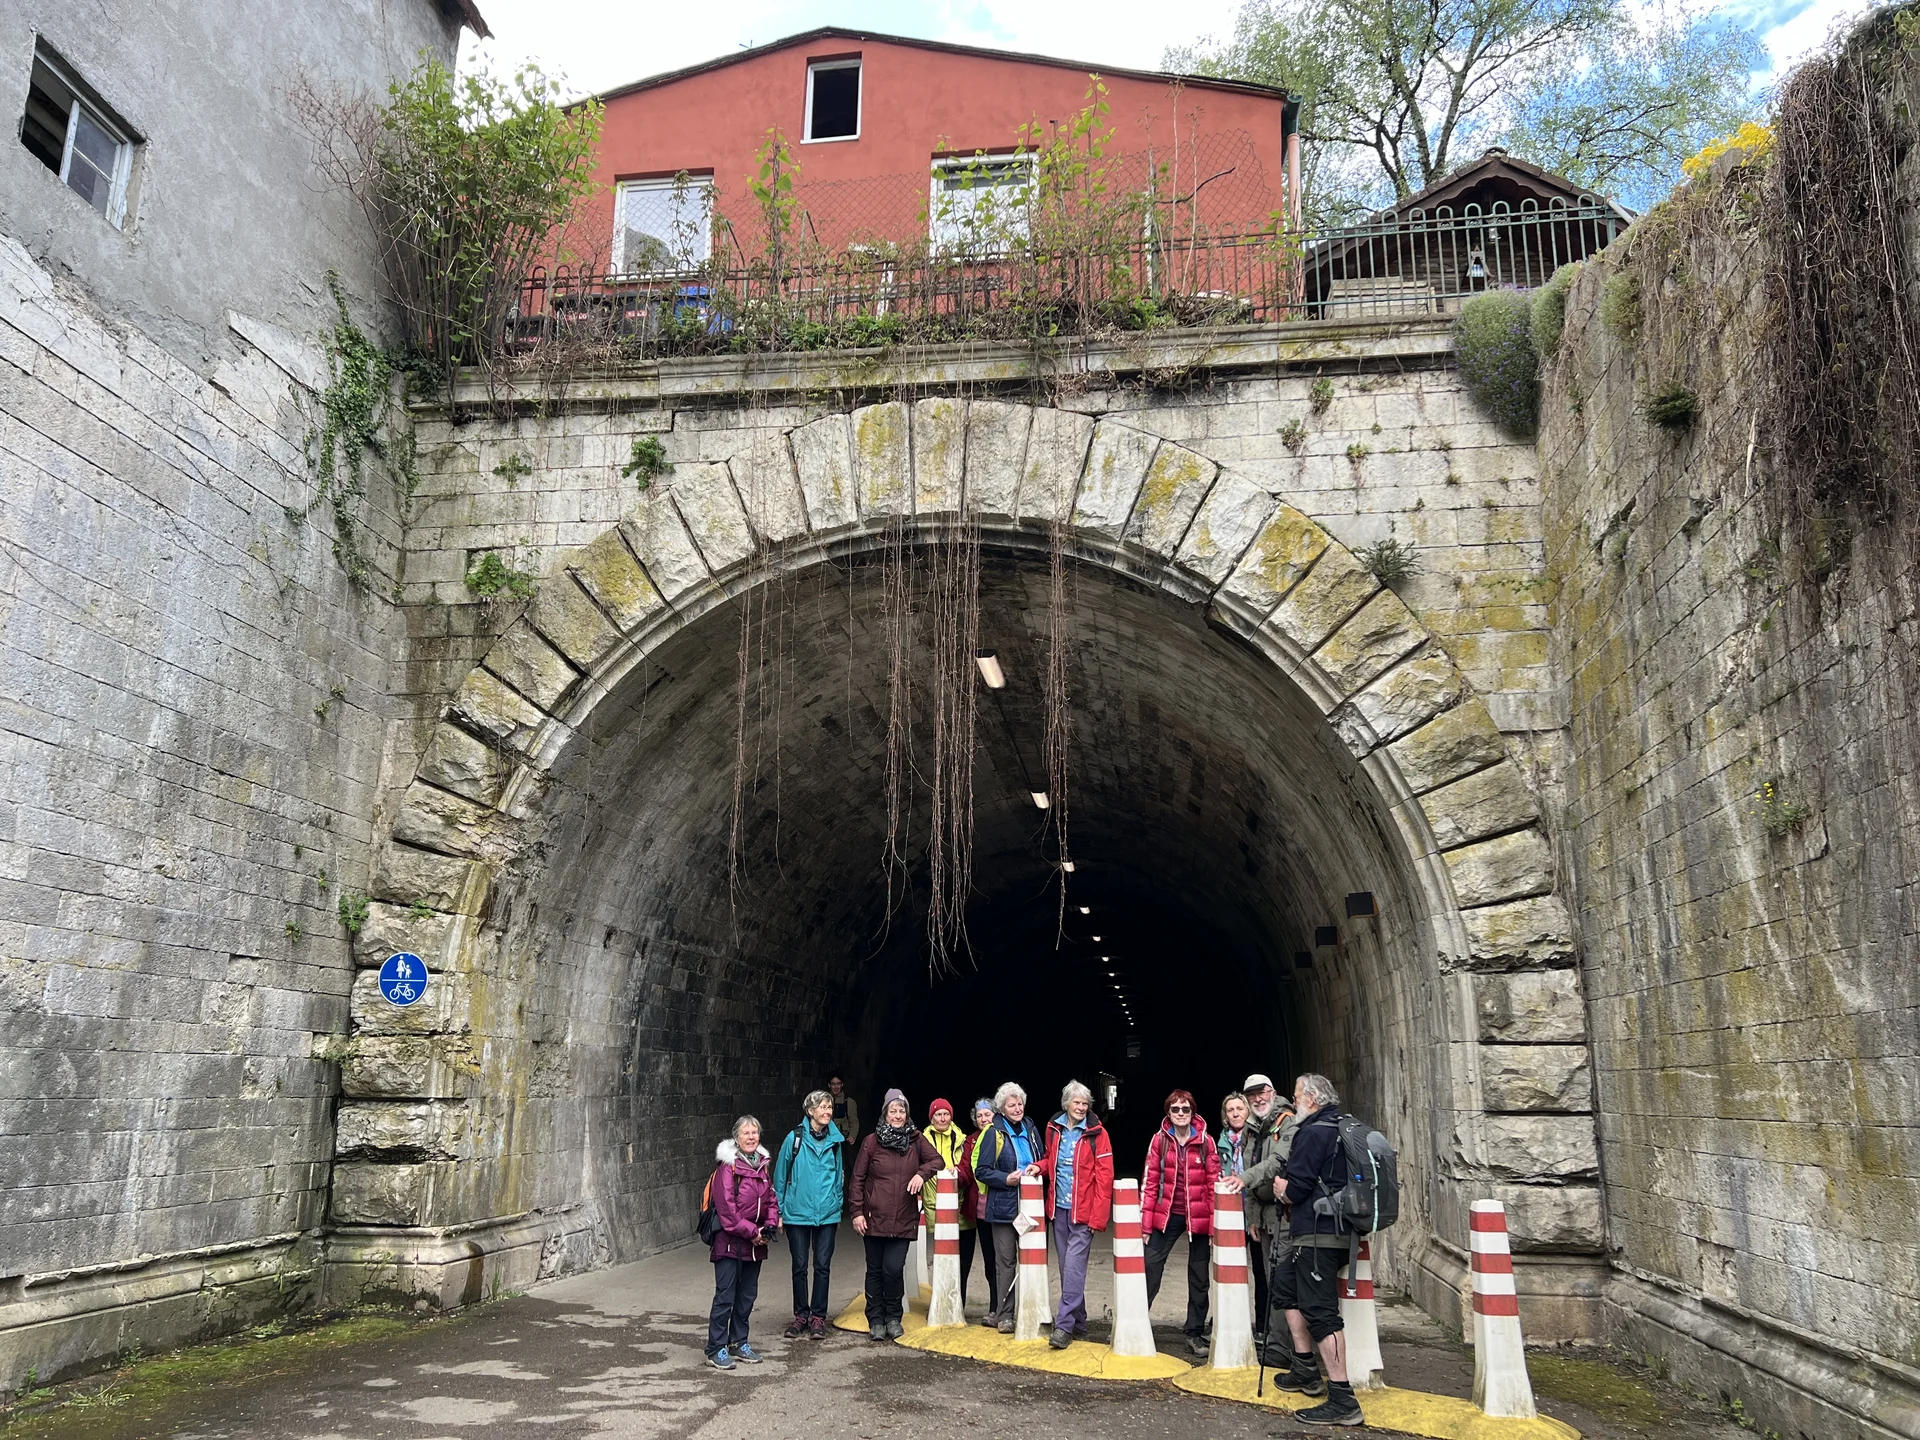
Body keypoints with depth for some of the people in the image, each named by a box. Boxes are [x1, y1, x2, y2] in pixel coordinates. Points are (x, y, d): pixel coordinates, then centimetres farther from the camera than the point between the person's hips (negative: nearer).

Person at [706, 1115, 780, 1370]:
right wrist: (751, 1231, -16)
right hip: (730, 1242, -7)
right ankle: (716, 1349, 5)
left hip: (755, 1244, 7)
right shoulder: (728, 1167, -14)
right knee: (725, 1295, -4)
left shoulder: (762, 1164, 10)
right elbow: (726, 1208, -18)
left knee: (748, 1295, 14)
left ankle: (739, 1342, 26)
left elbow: (771, 1198, 15)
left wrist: (770, 1225, -2)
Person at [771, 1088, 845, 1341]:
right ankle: (801, 1315, 21)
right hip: (797, 1213, -2)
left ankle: (818, 1317, 15)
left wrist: (839, 1209, 12)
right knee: (800, 1266, 7)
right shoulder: (795, 1139, -7)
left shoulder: (835, 1141, 2)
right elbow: (780, 1176, 1)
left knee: (822, 1266, 4)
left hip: (827, 1215, 2)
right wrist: (779, 1211, 3)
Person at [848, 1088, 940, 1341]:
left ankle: (893, 1318, 14)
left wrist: (922, 1173, -16)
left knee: (893, 1269, -7)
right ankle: (876, 1320, 19)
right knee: (875, 1270, 7)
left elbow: (936, 1159, 2)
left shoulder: (916, 1139, 5)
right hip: (874, 1219, 0)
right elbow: (857, 1179, 1)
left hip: (903, 1220, 0)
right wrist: (857, 1212, -4)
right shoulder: (871, 1142, -1)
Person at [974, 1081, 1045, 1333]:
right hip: (1003, 1206, -4)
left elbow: (1043, 1160, 20)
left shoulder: (1031, 1130, 9)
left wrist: (1037, 1168, -2)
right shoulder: (994, 1133, -4)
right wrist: (1007, 1179, -17)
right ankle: (1003, 1315, 6)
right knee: (1006, 1261, -1)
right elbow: (982, 1171, -5)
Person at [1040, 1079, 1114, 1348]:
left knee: (1074, 1266, -11)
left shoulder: (1096, 1133, -9)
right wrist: (1040, 1166, 0)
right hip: (1060, 1208, 5)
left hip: (1083, 1211, -5)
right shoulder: (1054, 1128, 5)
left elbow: (1104, 1176, -11)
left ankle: (1064, 1326, -8)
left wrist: (1098, 1216, -16)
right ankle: (1079, 1322, 22)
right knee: (1066, 1266, 11)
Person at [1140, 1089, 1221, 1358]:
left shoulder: (1205, 1141, -3)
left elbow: (1214, 1183, -1)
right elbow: (1149, 1181, -1)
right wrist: (1145, 1222, -4)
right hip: (1166, 1215, 0)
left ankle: (1195, 1334, 23)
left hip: (1198, 1217, 0)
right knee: (1149, 1269, -1)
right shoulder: (1159, 1139, -2)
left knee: (1199, 1278, 10)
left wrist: (1215, 1225, -5)